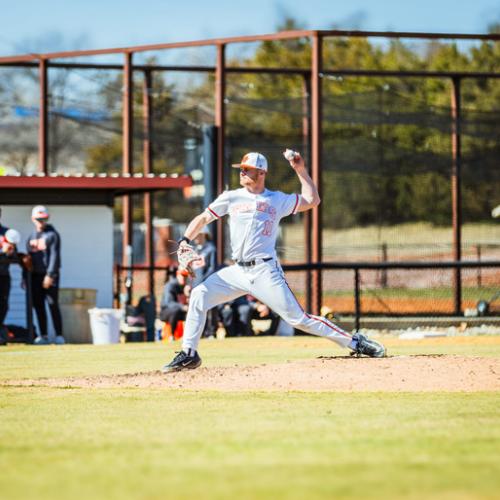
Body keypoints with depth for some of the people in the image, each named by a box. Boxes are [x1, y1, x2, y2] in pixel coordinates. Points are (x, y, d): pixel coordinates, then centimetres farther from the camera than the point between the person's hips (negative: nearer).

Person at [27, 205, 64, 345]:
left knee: (53, 304, -9)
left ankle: (59, 335, -8)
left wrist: (50, 275, -18)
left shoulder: (52, 235, -2)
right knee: (38, 305, 4)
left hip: (50, 275, -6)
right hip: (35, 275, 6)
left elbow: (54, 256, -10)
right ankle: (43, 336, 8)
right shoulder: (32, 237, 17)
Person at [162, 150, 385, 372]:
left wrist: (300, 170, 4)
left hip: (265, 271, -3)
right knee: (199, 295, -11)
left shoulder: (277, 200, 7)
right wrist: (185, 241, -3)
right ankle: (189, 354, -1)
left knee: (298, 318, -9)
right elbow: (202, 218, 12)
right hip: (237, 271, 3)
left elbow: (312, 200, 7)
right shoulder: (231, 198, 11)